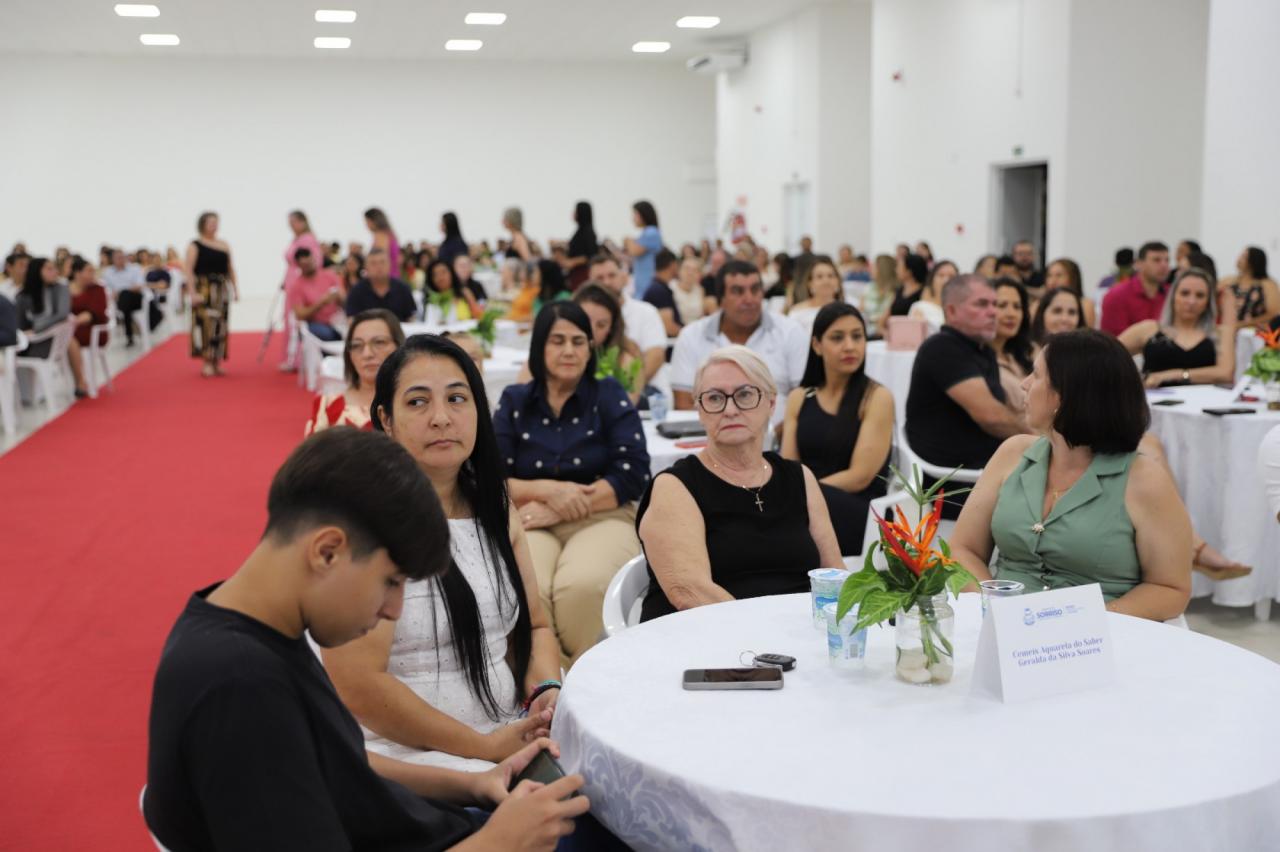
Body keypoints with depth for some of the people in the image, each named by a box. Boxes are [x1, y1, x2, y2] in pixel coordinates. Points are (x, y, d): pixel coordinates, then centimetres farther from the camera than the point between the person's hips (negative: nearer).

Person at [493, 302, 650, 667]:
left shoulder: (609, 394, 9)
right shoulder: (514, 401, 13)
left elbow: (634, 473, -2)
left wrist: (560, 509, -12)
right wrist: (548, 491, -14)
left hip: (602, 519, -1)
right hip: (530, 524, 1)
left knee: (583, 585, -35)